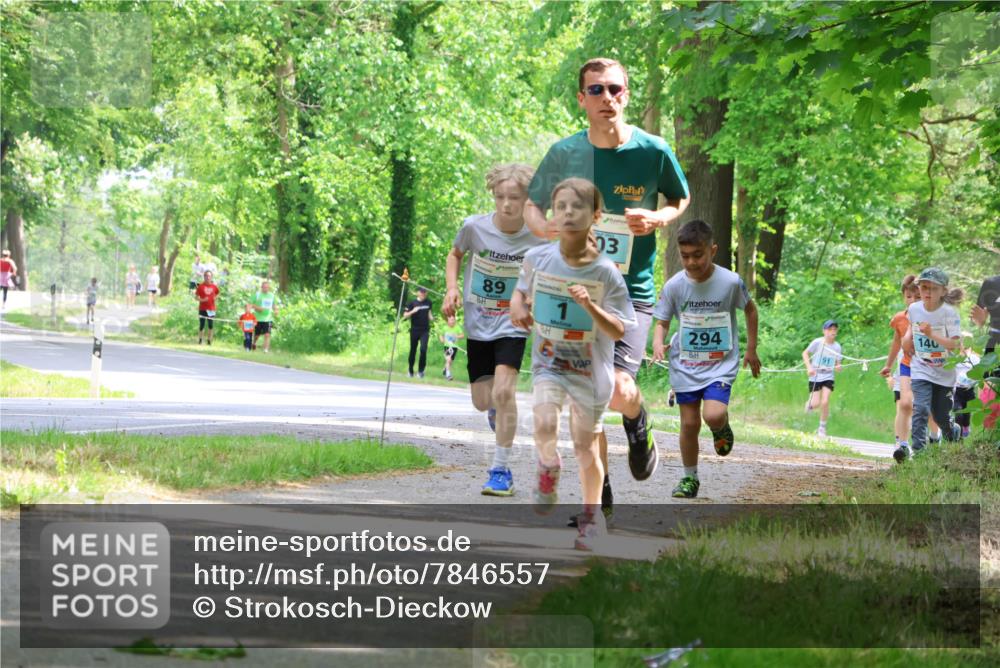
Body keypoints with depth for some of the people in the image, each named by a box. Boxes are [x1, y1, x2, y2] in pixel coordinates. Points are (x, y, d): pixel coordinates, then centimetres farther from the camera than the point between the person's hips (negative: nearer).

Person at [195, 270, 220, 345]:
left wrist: (215, 298, 2)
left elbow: (217, 294, 23)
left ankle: (209, 340, 11)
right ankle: (199, 340, 11)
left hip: (211, 309, 3)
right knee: (202, 325, -1)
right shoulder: (201, 286, -2)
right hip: (202, 309, -3)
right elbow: (196, 296, -1)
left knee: (211, 326, 1)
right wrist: (201, 300, -19)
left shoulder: (214, 286, 6)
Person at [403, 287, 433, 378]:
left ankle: (421, 370, -3)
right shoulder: (412, 303, -3)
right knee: (413, 351, 7)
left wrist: (431, 317, 3)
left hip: (425, 330, 1)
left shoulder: (428, 302, 6)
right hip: (414, 330, -1)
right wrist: (412, 311, -22)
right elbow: (405, 316, -4)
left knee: (423, 349, -15)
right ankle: (411, 371, 21)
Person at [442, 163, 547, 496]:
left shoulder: (538, 239, -14)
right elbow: (455, 255, 9)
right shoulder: (474, 227, -12)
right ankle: (498, 409, 45)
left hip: (512, 323, -2)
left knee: (503, 390, -21)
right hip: (478, 322, 2)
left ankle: (501, 470, -12)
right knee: (482, 401, 5)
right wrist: (452, 288, -5)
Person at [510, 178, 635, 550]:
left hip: (590, 368, -1)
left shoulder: (605, 272, -15)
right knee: (544, 425, -23)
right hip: (549, 361, 1)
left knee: (586, 446, 8)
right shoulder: (537, 259, -8)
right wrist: (517, 303, -7)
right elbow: (523, 285, 15)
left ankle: (592, 516, 28)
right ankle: (549, 468, 11)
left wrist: (590, 306, -30)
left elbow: (619, 331, -14)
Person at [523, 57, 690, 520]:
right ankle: (600, 495, 20)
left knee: (615, 391, -18)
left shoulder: (653, 151, -6)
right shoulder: (564, 153, -2)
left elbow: (681, 200, 12)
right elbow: (531, 205, 11)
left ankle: (637, 422, 20)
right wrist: (548, 230, -12)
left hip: (632, 290, -2)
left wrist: (658, 219, -11)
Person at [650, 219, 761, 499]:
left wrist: (751, 349, 8)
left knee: (713, 415, -22)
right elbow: (662, 322, 1)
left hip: (721, 364, -2)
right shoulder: (674, 285, -10)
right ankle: (689, 478, 22)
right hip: (685, 365, 2)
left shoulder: (730, 282, -13)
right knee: (690, 423, 4)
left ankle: (722, 427, 15)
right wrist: (658, 343, -21)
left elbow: (750, 309, 6)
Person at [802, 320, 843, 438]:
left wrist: (838, 367, -14)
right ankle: (809, 403, 33)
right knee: (816, 404, -6)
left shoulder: (837, 347, -1)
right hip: (815, 377, -2)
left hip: (828, 378, 2)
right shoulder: (817, 342, -11)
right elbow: (805, 353, -1)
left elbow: (837, 363, 10)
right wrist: (809, 367, -15)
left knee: (825, 402, -13)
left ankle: (822, 428, 4)